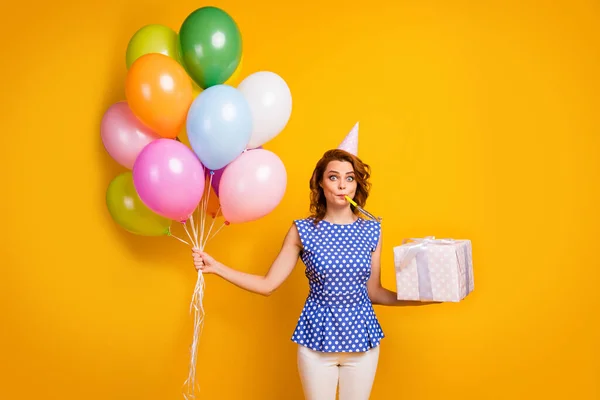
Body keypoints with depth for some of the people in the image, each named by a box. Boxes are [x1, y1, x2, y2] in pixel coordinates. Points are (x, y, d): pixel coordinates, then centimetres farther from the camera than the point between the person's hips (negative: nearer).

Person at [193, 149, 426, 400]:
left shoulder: (372, 231, 0)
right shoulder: (303, 230, -5)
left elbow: (373, 292, 6)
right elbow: (267, 284, -3)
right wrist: (215, 267, -9)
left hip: (361, 337, 2)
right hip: (317, 337, -2)